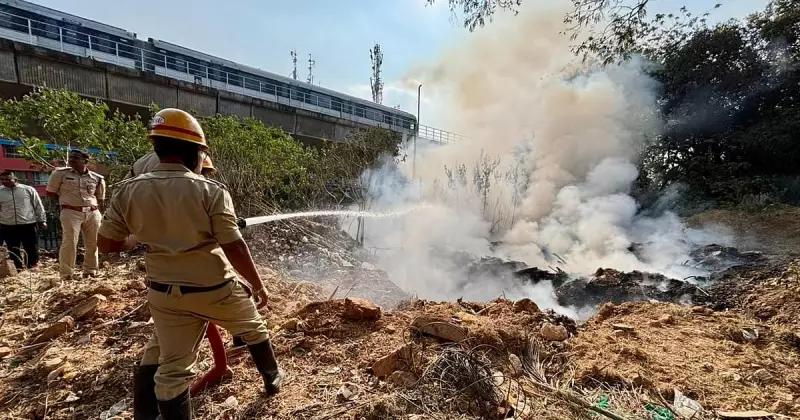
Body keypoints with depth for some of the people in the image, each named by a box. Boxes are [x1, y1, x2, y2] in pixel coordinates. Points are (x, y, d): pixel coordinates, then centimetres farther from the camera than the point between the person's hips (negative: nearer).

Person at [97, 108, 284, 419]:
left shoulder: (128, 191, -5)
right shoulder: (211, 191, -18)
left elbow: (106, 244, 3)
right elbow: (235, 248, -19)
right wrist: (258, 285, -6)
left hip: (165, 294, 4)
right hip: (215, 288, -3)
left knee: (169, 366, 20)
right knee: (253, 328, 23)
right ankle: (273, 379, 43)